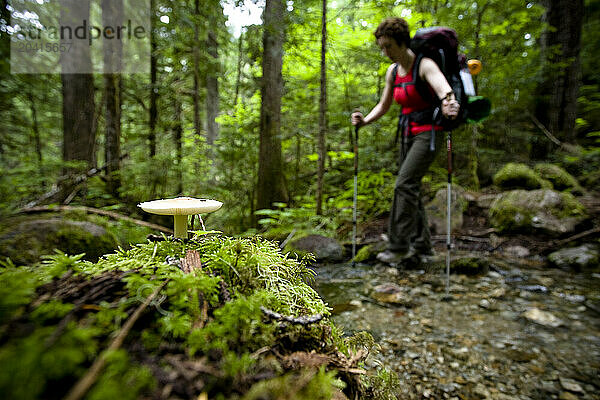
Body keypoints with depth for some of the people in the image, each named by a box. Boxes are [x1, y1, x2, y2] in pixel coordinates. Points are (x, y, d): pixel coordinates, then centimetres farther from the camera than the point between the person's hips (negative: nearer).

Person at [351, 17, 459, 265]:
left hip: (428, 133, -8)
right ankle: (421, 245, 18)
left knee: (404, 184, -19)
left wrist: (448, 103, -58)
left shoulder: (424, 65, -14)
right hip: (408, 134, 8)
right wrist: (365, 120, -3)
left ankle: (398, 246, -11)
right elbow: (383, 106, 15)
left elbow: (441, 85, -35)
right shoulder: (393, 71, 8)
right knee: (410, 188, 7)